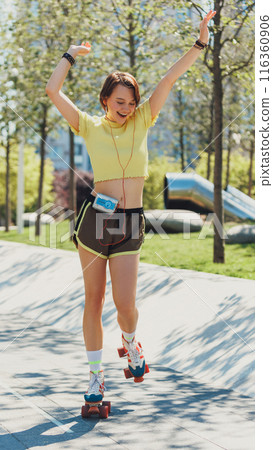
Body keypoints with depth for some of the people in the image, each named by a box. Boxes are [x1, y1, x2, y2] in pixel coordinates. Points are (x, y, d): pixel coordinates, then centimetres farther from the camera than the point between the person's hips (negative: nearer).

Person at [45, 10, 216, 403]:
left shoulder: (142, 122, 7)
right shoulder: (91, 127, 3)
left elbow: (169, 80, 0)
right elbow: (53, 91, -2)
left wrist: (200, 44, -6)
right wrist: (72, 55, 10)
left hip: (130, 225, 1)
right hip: (95, 218, -1)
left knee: (125, 303, -6)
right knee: (94, 299, 5)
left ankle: (130, 342, 29)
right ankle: (96, 375, 16)